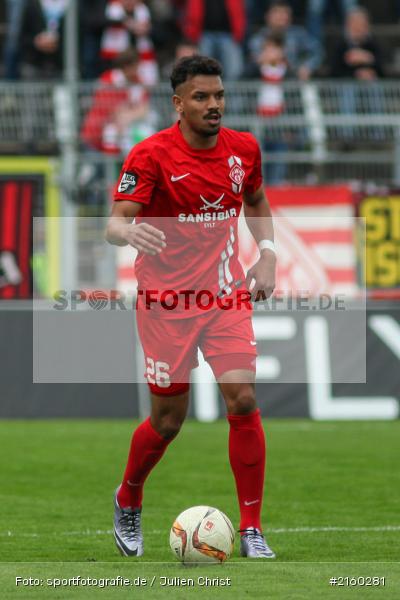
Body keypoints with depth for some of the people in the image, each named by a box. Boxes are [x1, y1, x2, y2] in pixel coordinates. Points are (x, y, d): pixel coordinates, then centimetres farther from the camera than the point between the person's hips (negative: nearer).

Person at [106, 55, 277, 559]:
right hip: (166, 302, -3)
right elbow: (115, 222, -19)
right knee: (168, 419, 4)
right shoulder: (151, 155, -12)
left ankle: (251, 529, -4)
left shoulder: (243, 149, 3)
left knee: (243, 399, -13)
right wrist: (128, 231, -43)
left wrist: (267, 254, 7)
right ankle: (128, 501, 35)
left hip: (226, 295, 3)